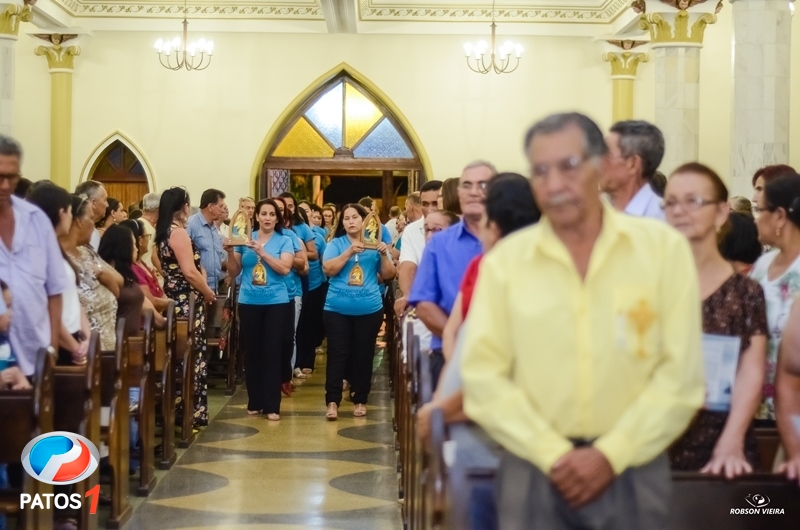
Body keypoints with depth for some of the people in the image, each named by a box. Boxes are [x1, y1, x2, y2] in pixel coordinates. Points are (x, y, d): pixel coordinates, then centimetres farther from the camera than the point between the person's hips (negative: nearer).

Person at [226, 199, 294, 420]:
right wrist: (230, 252, -10)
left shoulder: (284, 241, 0)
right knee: (252, 352, 8)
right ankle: (254, 402, 18)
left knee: (272, 352, -2)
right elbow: (235, 271, 7)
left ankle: (272, 405, 2)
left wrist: (261, 252, -20)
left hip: (276, 303, -2)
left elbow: (285, 268, -14)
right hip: (249, 303, 3)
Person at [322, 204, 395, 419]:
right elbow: (329, 269, -10)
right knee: (337, 354, -3)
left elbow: (388, 275, 4)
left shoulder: (375, 243, 7)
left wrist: (384, 255, -13)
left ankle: (360, 400, 15)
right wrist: (350, 252, -19)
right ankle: (332, 401, -1)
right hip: (338, 309, -1)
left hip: (369, 309, 1)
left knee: (363, 355, 6)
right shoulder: (336, 243, 4)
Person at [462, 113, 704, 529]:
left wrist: (611, 454, -9)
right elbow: (483, 374, -3)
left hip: (632, 467, 0)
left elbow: (680, 372, -3)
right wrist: (554, 455, -11)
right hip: (533, 469, 0)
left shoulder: (663, 248, 0)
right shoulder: (505, 260, 1)